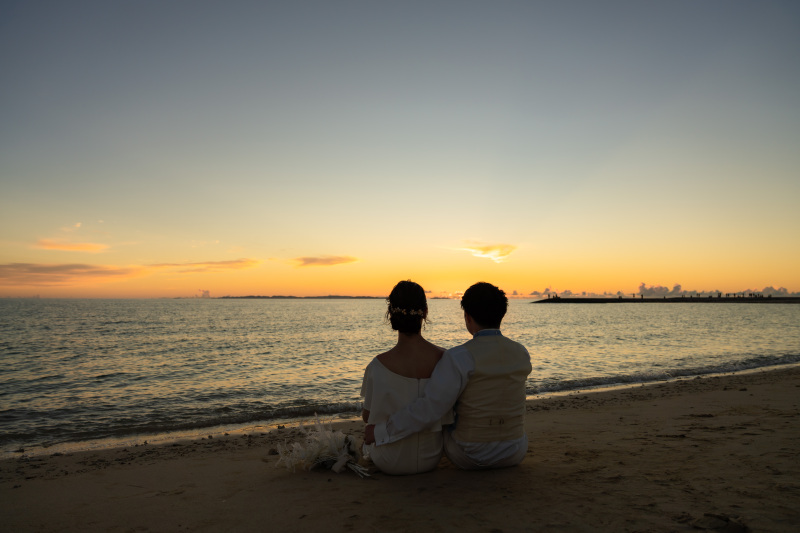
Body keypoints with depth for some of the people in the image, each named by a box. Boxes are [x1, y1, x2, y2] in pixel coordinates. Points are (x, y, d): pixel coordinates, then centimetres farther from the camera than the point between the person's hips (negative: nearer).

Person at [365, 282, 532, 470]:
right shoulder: (521, 354, -5)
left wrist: (380, 431, -15)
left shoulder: (459, 357, -22)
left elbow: (430, 407, -25)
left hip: (469, 455, -3)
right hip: (514, 454, 3)